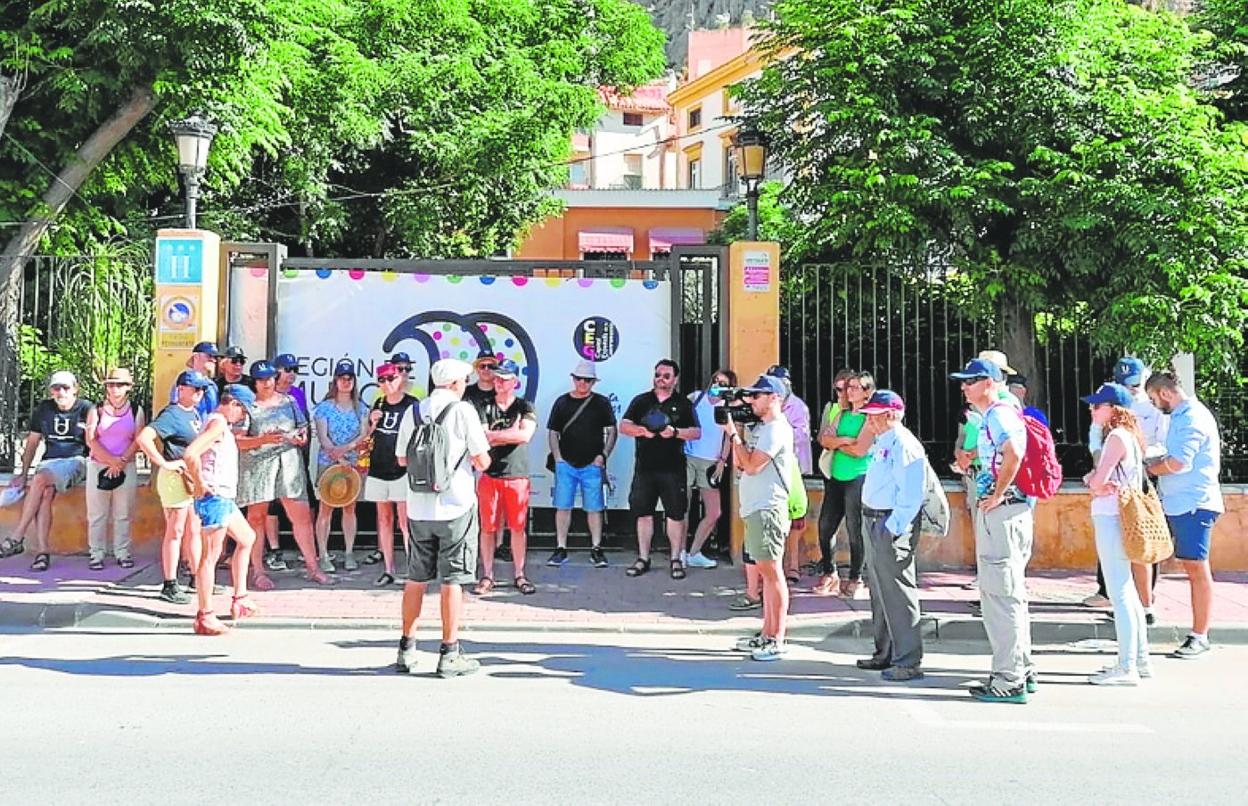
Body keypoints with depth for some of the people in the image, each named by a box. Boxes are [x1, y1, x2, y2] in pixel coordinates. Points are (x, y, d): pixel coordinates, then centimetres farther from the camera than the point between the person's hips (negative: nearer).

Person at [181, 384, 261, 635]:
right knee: (210, 556, -6)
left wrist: (196, 480, 16)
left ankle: (239, 598, 26)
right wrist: (200, 484, -18)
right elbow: (190, 454, -29)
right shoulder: (218, 423, -14)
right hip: (214, 498, -11)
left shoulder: (221, 425, 16)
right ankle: (205, 617, -1)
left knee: (247, 538, 23)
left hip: (223, 498, 11)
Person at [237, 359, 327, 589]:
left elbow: (303, 429, 18)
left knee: (302, 516, 1)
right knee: (257, 517, 3)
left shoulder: (288, 401, 13)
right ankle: (257, 572, 11)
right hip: (257, 465, -3)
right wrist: (263, 440, -21)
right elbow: (238, 441, -7)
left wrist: (301, 438, -5)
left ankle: (312, 567, 9)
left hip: (289, 463, 3)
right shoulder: (248, 406, -1)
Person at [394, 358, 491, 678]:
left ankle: (407, 649, 20)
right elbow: (482, 462, -8)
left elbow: (402, 459, 15)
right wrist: (482, 451, 12)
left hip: (418, 509, 5)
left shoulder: (413, 412, 6)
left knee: (416, 578, 14)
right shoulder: (463, 411, -8)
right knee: (452, 581, 1)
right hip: (455, 507, -4)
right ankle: (449, 654, 5)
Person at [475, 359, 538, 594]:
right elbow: (480, 439, -7)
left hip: (517, 476, 0)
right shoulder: (484, 407, 6)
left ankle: (519, 575, 15)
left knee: (518, 527, 4)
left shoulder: (525, 407, 4)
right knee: (488, 528, 2)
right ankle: (487, 576, 11)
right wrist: (512, 433, -9)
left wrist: (492, 434, -8)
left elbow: (525, 435, -13)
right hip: (490, 475, 0)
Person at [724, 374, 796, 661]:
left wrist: (733, 434, -10)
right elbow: (738, 463, 17)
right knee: (766, 571, 13)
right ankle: (766, 634, 19)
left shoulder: (777, 430, -12)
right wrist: (736, 431, 9)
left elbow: (751, 465, -19)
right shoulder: (758, 428, 17)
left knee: (772, 572, -7)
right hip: (755, 508, 10)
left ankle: (777, 640, -5)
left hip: (768, 509, -10)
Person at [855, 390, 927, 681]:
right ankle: (885, 654, 29)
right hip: (874, 522, 11)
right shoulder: (881, 444, 16)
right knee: (879, 591, 17)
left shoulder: (903, 445, -15)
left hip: (892, 525, -11)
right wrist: (874, 523, 17)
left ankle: (908, 662, -3)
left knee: (897, 593, -8)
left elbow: (912, 495, -21)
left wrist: (893, 528, -24)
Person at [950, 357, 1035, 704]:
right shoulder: (993, 416, 18)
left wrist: (998, 494, -22)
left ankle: (1008, 681, -3)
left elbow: (1013, 454, -31)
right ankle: (1021, 671, 26)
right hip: (1001, 514, 11)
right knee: (1007, 594, 17)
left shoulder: (998, 414, -14)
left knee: (1001, 594, -7)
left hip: (1001, 511, -11)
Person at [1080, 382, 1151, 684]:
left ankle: (1126, 668, -4)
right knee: (1126, 591, 16)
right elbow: (1093, 477, 13)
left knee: (1119, 594, -7)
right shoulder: (1126, 436, 16)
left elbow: (1098, 482, -19)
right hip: (1113, 518, 10)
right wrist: (1094, 481, -7)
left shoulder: (1117, 437, -14)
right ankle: (1139, 659, 24)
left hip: (1111, 520, -10)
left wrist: (1096, 486, 2)